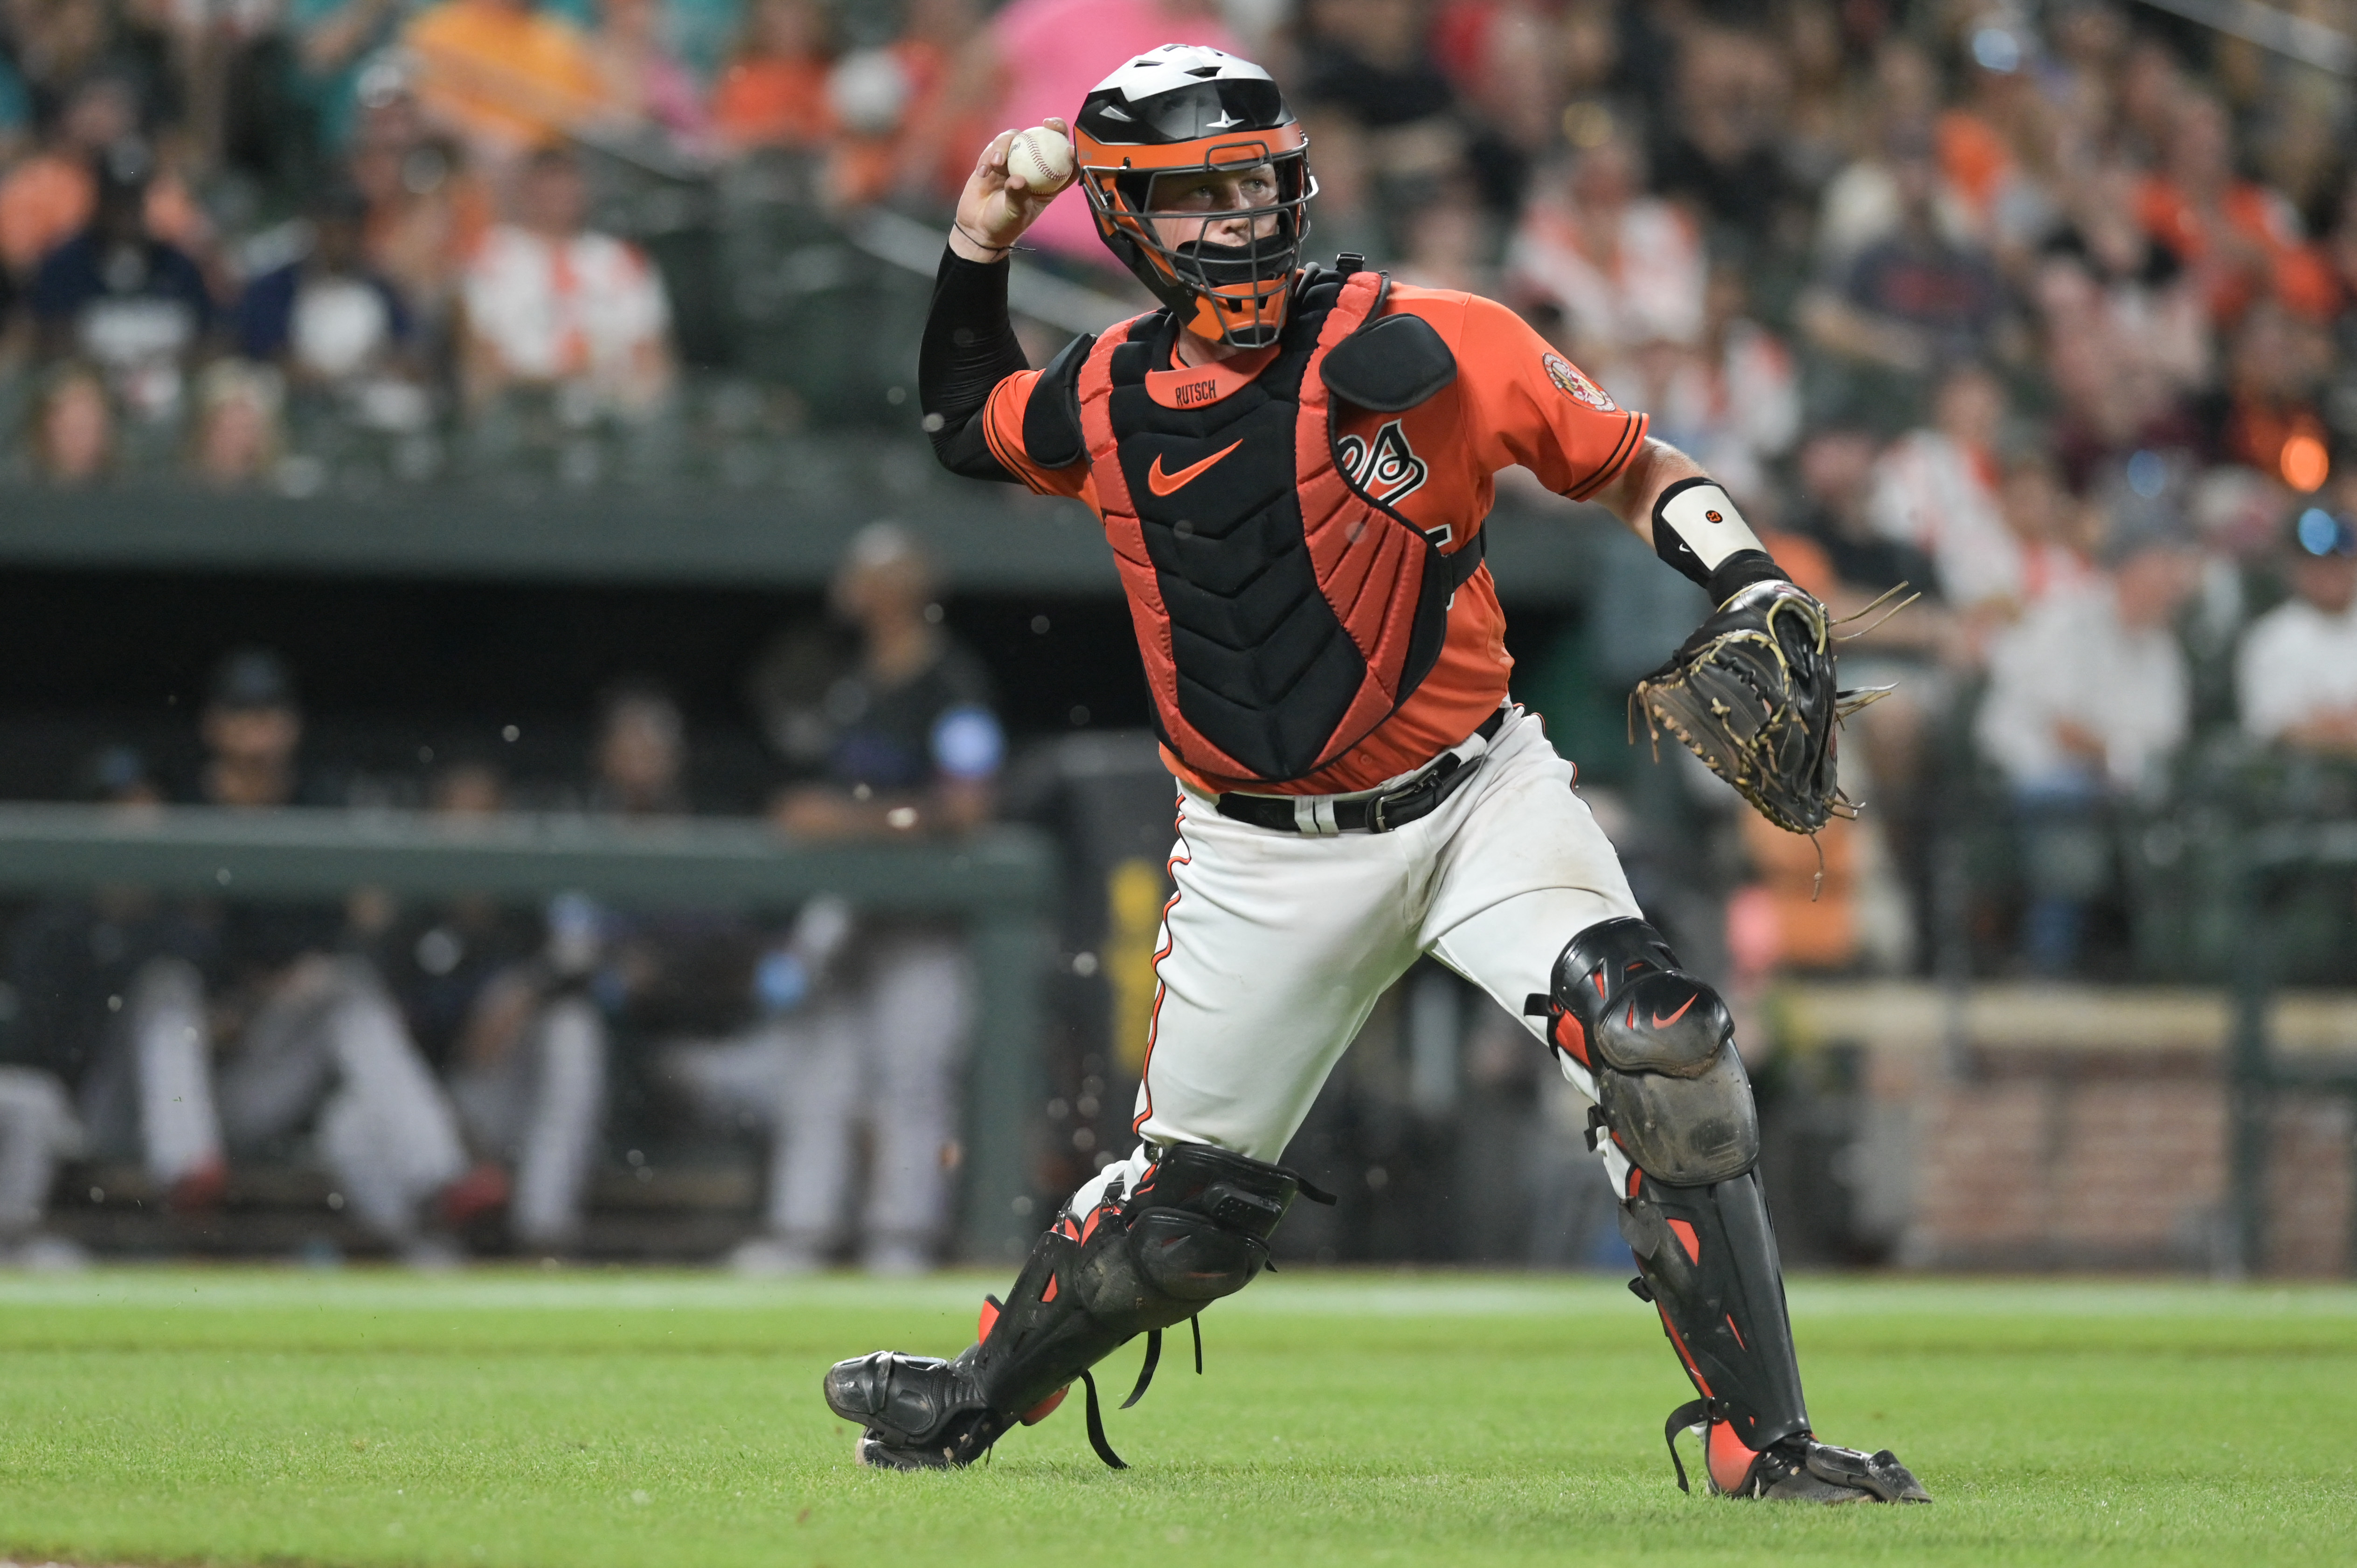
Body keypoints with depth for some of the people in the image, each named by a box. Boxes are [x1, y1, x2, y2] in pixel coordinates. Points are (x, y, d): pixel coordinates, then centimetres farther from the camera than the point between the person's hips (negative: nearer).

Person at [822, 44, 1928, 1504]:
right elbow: (970, 429, 23)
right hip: (1266, 860, 2)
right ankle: (979, 1397, 37)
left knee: (1662, 1052, -25)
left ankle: (1764, 1440, -19)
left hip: (1478, 797, -2)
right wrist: (974, 261, 8)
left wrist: (1749, 582, -18)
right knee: (1189, 1205, 9)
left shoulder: (1423, 350, -11)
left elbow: (1634, 467, -1)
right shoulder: (1101, 404, 0)